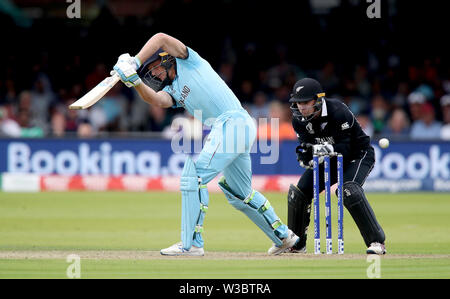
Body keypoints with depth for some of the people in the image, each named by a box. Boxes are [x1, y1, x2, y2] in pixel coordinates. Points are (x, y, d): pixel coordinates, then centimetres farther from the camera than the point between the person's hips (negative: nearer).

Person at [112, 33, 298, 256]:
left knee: (193, 176, -13)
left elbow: (162, 38, -9)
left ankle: (192, 243, -14)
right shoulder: (172, 91, 23)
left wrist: (136, 62, -11)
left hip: (232, 121, -10)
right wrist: (135, 80, -13)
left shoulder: (188, 62, 6)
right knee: (239, 193, 19)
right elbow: (155, 99, 1)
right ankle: (283, 237, 30)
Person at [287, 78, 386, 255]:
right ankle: (296, 244, 19)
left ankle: (377, 241, -27)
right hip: (328, 160, 7)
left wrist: (328, 149, -50)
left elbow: (345, 148, -30)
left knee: (349, 190, -33)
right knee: (298, 193, -2)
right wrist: (306, 156, -33)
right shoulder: (299, 120, -11)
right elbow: (304, 147, -10)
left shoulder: (338, 112, -30)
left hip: (358, 155, -7)